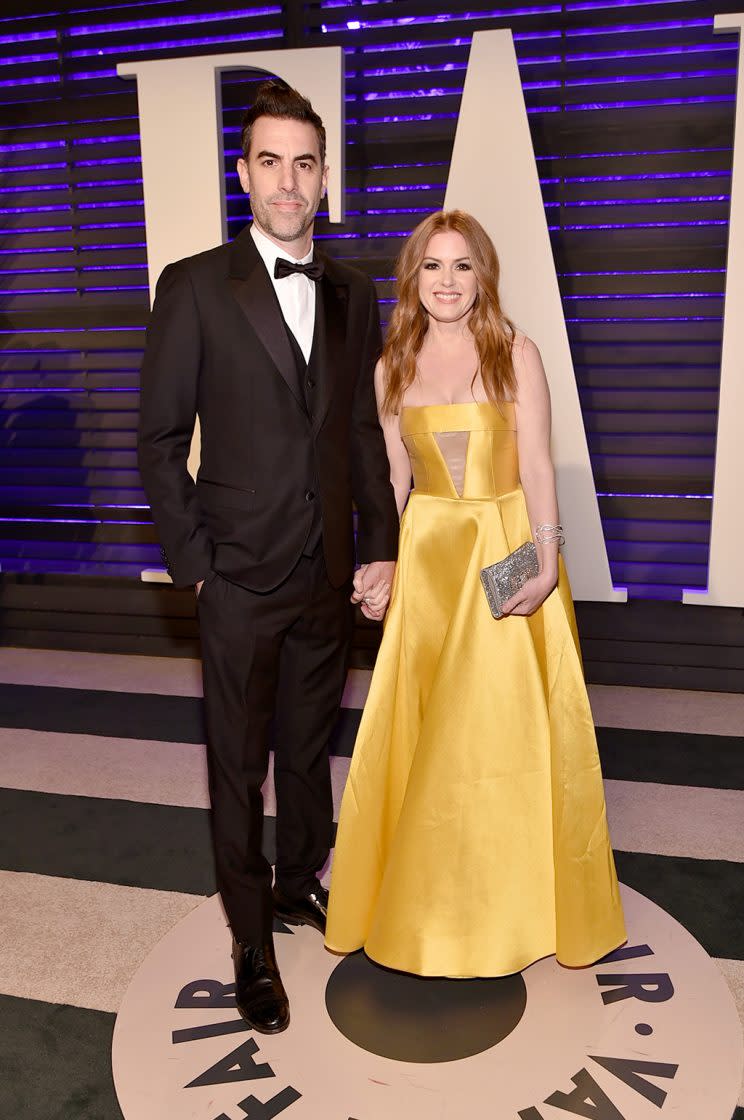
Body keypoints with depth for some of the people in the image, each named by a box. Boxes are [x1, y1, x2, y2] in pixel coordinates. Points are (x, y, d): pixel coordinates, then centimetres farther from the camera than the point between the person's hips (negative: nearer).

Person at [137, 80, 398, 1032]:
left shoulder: (352, 294, 6)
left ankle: (300, 884, 43)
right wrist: (194, 562, -9)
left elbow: (364, 431, 9)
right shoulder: (195, 288, -6)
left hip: (330, 576, 4)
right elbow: (160, 442, -6)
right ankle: (252, 945, 29)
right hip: (240, 579, -4)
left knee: (310, 746, 20)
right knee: (237, 768, 9)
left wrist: (380, 548, 5)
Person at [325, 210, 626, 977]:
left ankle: (511, 896, 23)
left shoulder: (515, 354, -1)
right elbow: (393, 475, 9)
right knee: (421, 727, 6)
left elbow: (537, 463, -8)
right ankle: (424, 893, 26)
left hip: (509, 551, -2)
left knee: (508, 723, 2)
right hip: (427, 554, 2)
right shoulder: (393, 367, 7)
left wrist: (546, 560, -18)